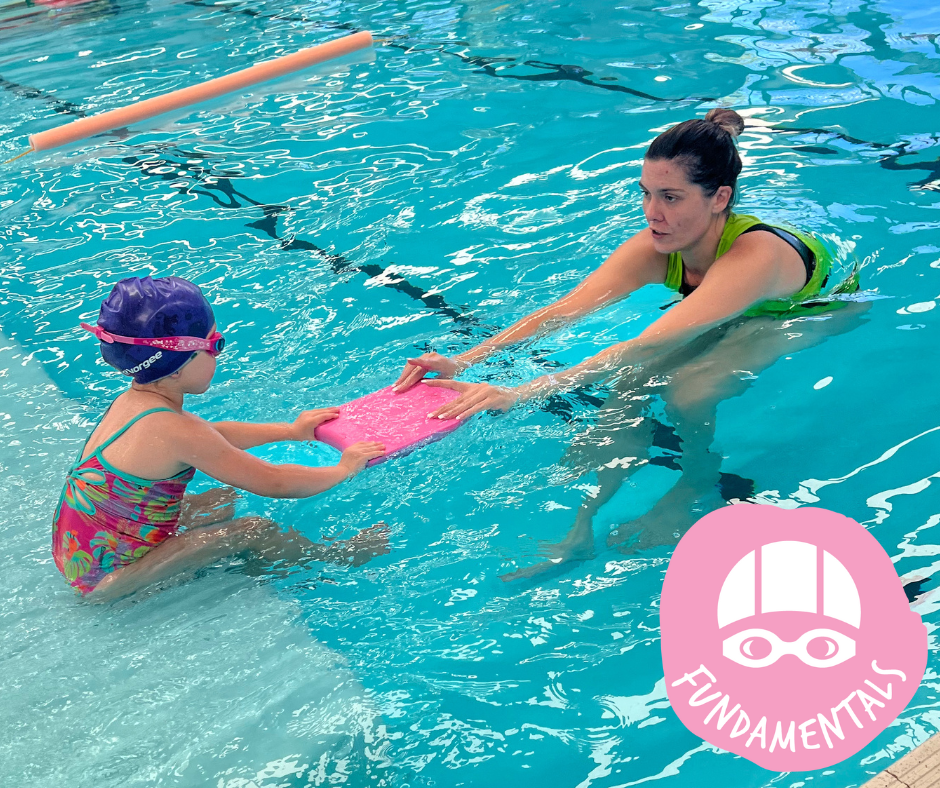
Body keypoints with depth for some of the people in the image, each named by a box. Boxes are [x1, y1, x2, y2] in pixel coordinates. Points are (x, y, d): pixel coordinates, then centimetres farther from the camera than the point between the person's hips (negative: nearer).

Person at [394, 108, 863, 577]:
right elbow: (561, 311, -31)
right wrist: (464, 361, -45)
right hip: (736, 316, 6)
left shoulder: (754, 256, -44)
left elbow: (648, 346, -52)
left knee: (687, 393, -31)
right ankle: (584, 531, -10)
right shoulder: (655, 249, -25)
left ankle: (697, 488, 0)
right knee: (632, 388, -20)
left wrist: (525, 393, -59)